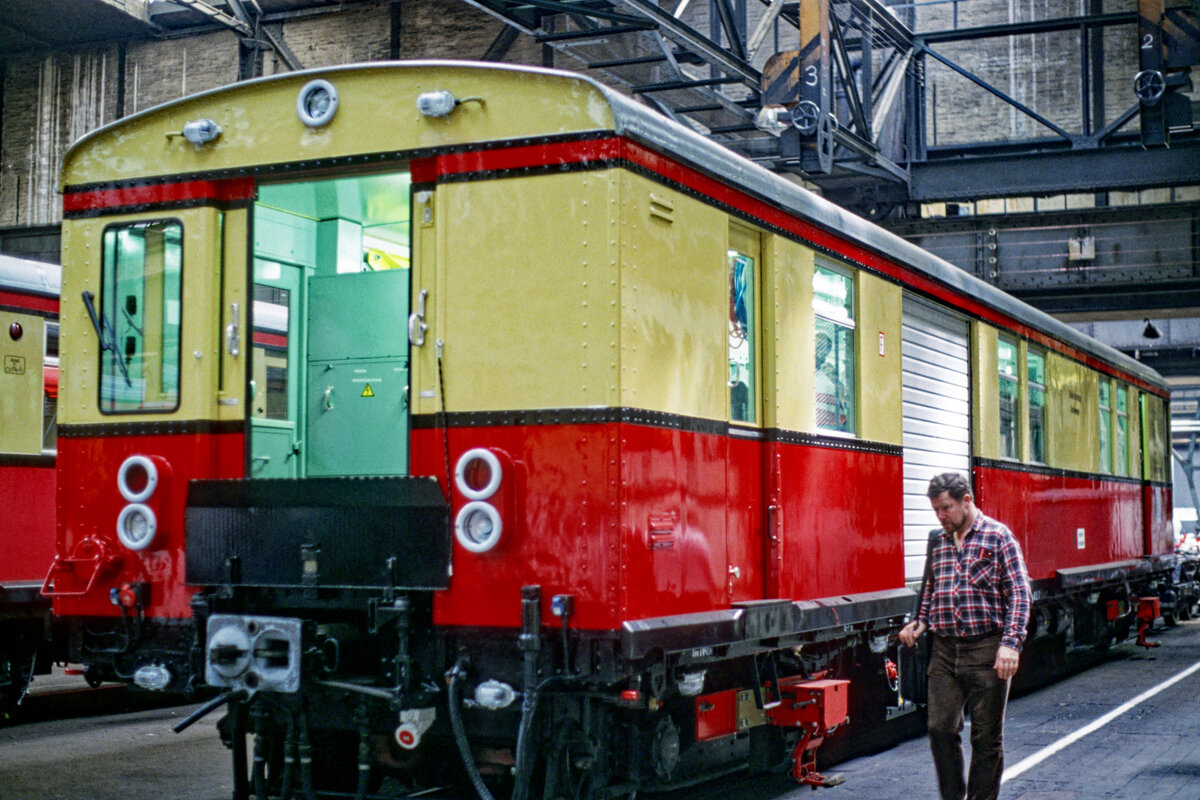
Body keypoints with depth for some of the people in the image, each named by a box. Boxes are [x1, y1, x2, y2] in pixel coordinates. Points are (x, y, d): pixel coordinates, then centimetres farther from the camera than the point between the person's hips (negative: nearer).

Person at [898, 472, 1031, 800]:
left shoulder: (998, 536, -3)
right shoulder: (938, 542, 12)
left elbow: (1019, 593, -6)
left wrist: (1010, 643, -15)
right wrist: (919, 622, 7)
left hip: (986, 651, -4)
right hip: (944, 651, 4)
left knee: (987, 736, 3)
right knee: (940, 728, 0)